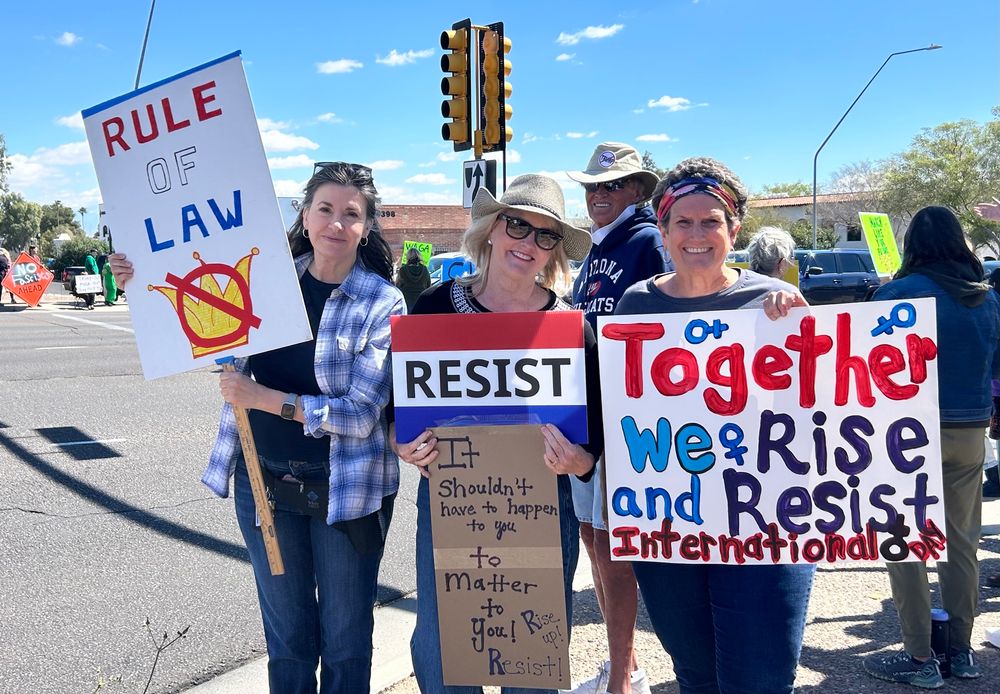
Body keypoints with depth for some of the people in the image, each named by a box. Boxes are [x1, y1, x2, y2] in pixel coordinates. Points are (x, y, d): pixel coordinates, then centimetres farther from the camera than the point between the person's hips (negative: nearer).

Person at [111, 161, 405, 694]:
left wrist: (265, 398, -21)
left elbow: (360, 414, -18)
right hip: (264, 482, 4)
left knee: (345, 640, 14)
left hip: (345, 491, -3)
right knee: (286, 635, 18)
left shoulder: (382, 304, -11)